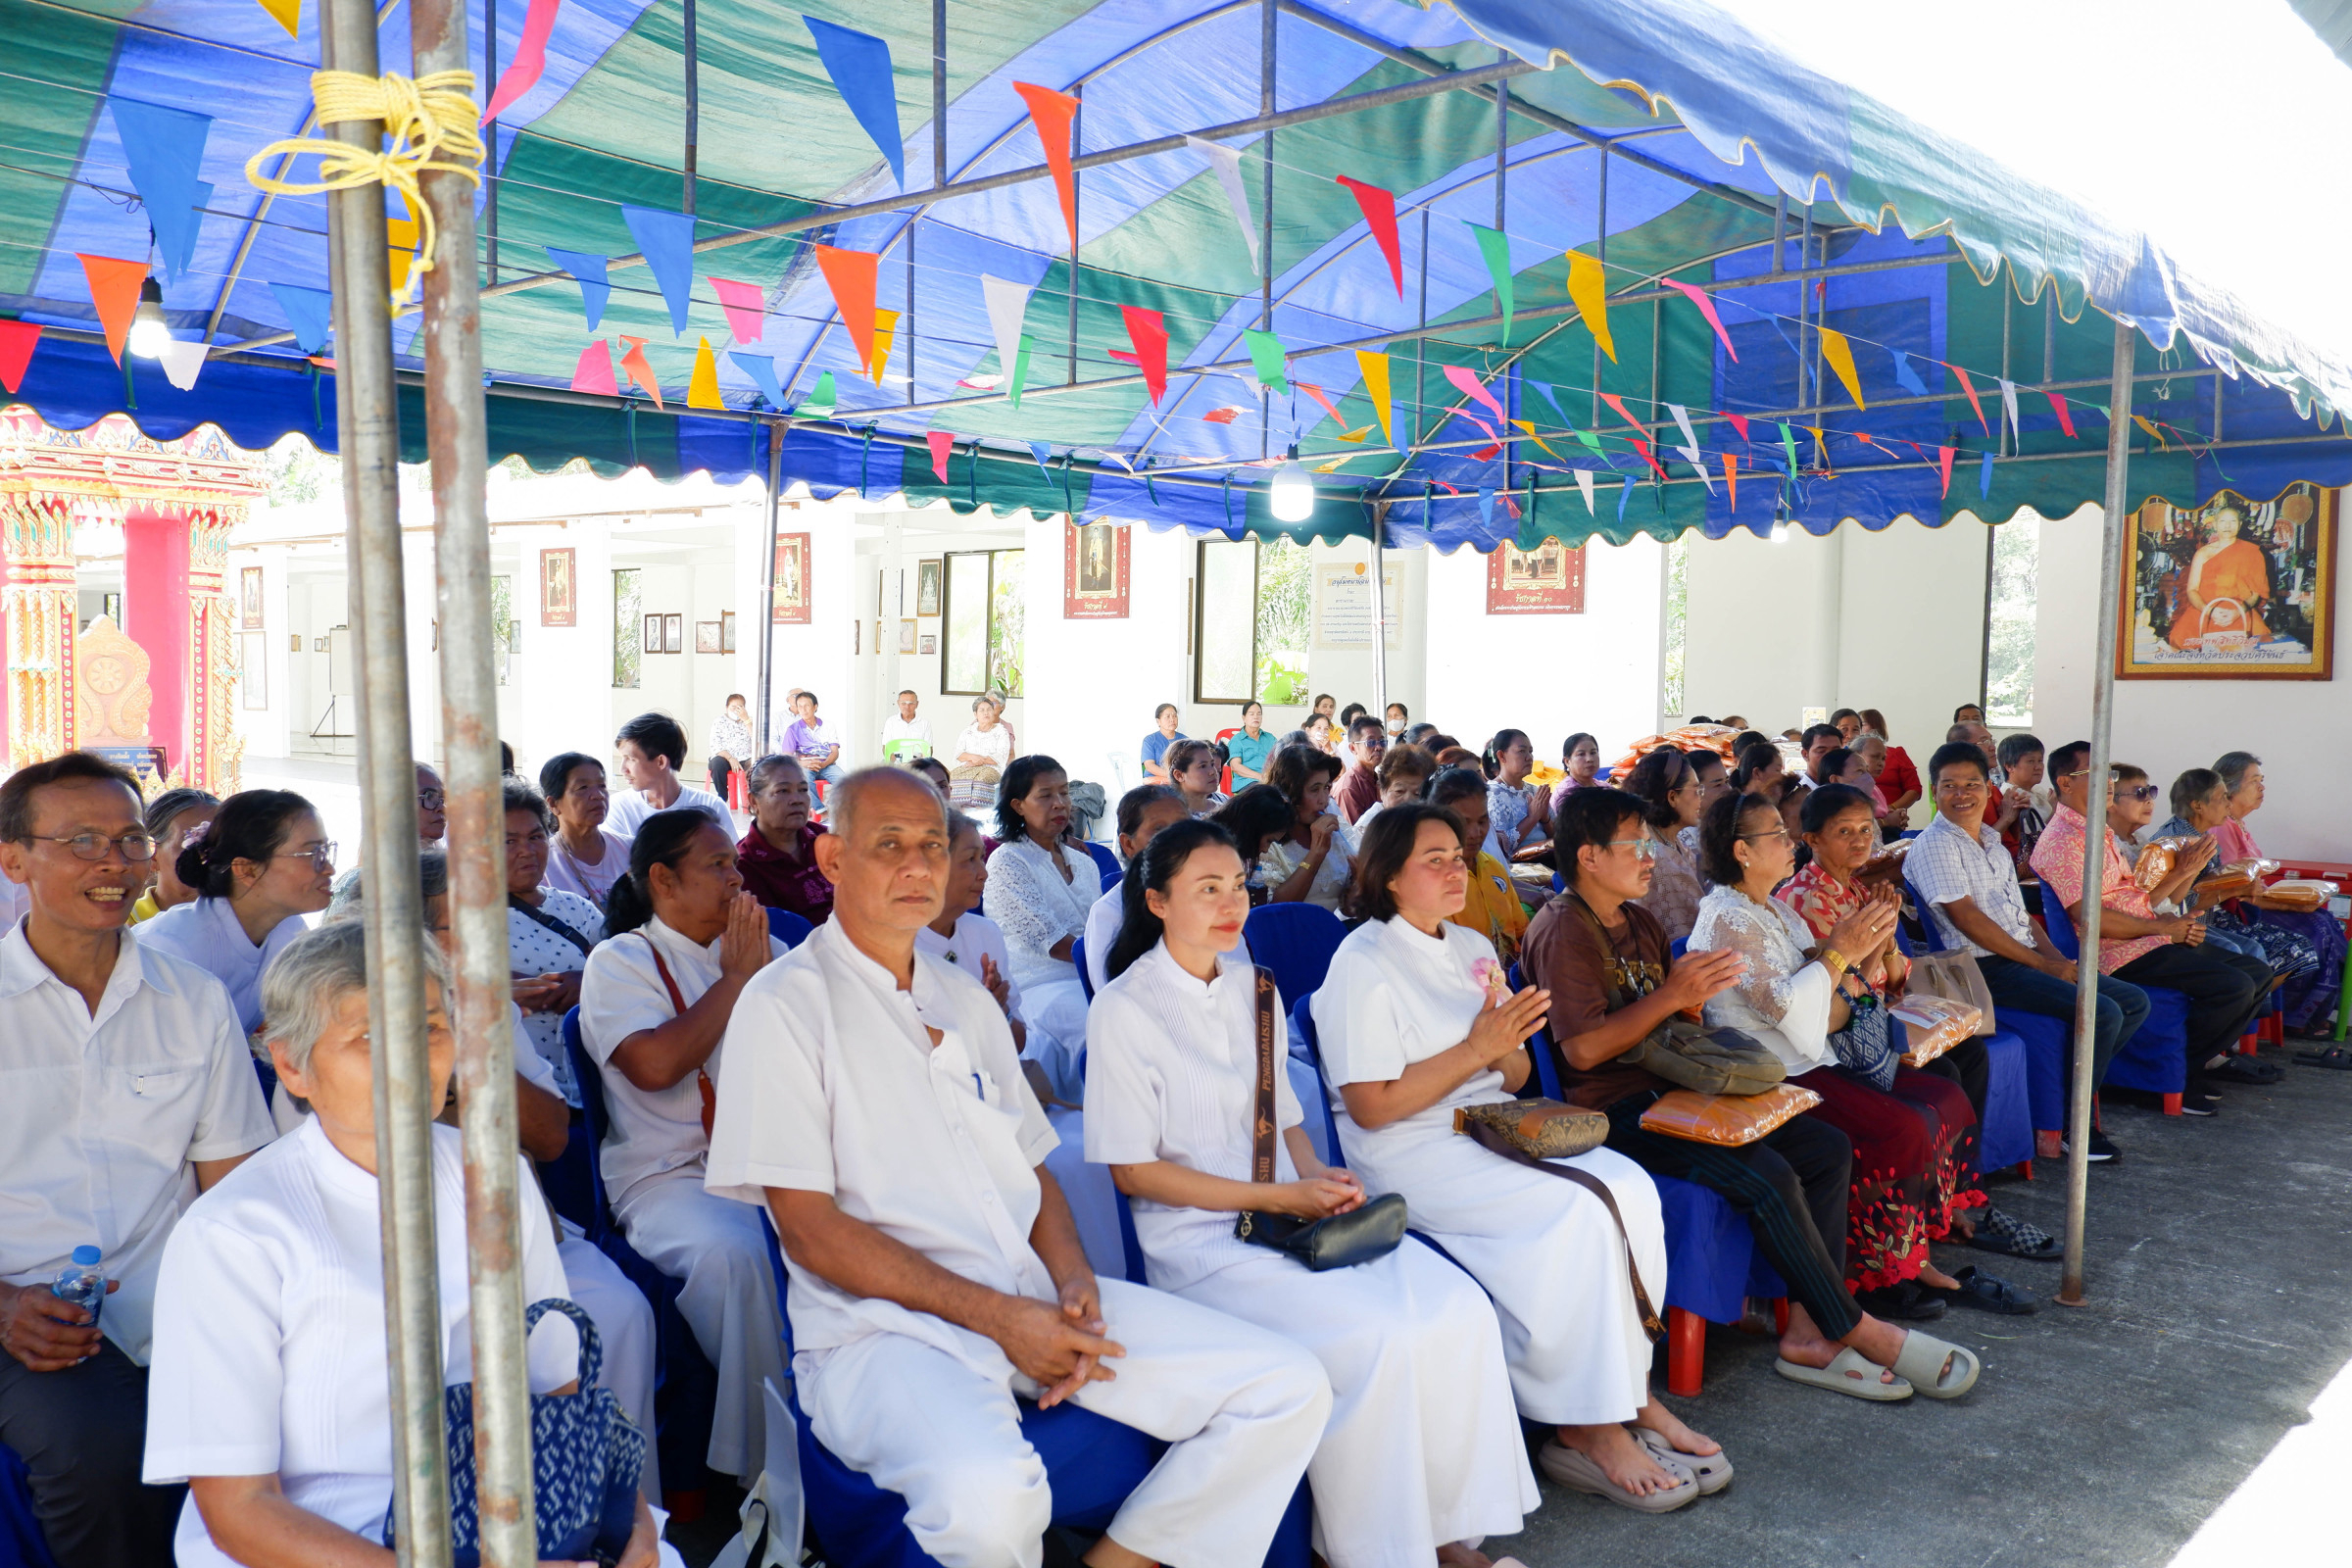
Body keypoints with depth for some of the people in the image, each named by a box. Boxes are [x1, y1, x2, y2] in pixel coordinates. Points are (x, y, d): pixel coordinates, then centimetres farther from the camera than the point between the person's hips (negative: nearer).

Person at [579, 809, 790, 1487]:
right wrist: (735, 977, -5)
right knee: (732, 1250, -35)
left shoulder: (765, 949, 21)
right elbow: (655, 1064, -13)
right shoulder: (621, 960, 6)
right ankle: (769, 1460, -23)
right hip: (673, 1173, -4)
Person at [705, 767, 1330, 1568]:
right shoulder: (784, 1005, -4)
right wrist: (999, 1317, -14)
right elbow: (809, 1230, -10)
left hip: (1034, 1300, 6)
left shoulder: (967, 1001, 19)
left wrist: (1074, 1282, -2)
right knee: (987, 1492, -38)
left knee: (1290, 1389, -6)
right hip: (883, 1324, -6)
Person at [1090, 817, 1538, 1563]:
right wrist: (1276, 1197, -13)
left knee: (1462, 1310, -16)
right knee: (1374, 1339, -27)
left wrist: (1317, 1176, -2)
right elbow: (1132, 1169, -9)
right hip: (1198, 1236, -6)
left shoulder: (1252, 986, 13)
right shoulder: (1124, 1010, -8)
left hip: (1292, 1213, 6)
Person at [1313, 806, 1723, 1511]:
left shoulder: (1473, 947, 16)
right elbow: (1370, 1108, -15)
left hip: (1494, 1131, 7)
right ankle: (1590, 1429, -13)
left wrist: (1507, 1043, -8)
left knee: (1630, 1185, -18)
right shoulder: (1363, 966, -8)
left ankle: (1628, 1391, -8)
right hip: (1413, 1157, -7)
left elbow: (1516, 1078, 17)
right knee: (1583, 1207, -26)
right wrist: (1476, 1049, -16)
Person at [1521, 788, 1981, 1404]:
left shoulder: (1638, 922, 18)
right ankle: (1856, 1329, -7)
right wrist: (1671, 996, -20)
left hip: (1669, 1087, 10)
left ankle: (1806, 1335, -7)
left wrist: (1696, 991, 1)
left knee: (1828, 1148, -1)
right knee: (1766, 1177, -26)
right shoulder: (1563, 931, -12)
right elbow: (1583, 1049, -20)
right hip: (1615, 1109, -10)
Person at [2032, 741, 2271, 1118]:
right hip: (2122, 954, -10)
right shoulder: (2062, 839, -14)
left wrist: (2179, 924, 3)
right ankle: (2179, 1076, -5)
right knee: (2234, 986, -20)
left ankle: (2205, 1053, 12)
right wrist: (2161, 927, -13)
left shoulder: (2099, 831, 20)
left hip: (2152, 942, 10)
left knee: (2258, 973, 7)